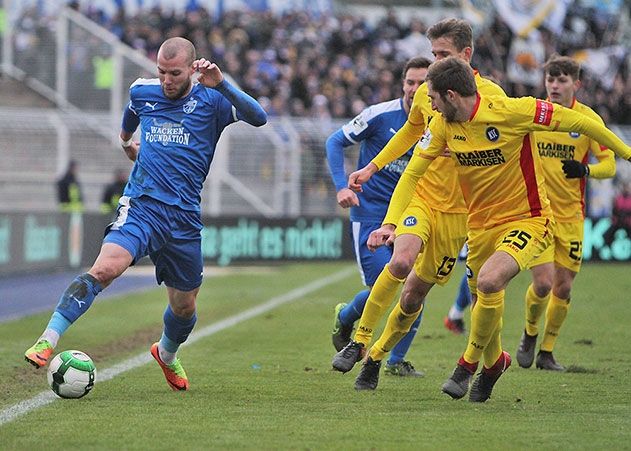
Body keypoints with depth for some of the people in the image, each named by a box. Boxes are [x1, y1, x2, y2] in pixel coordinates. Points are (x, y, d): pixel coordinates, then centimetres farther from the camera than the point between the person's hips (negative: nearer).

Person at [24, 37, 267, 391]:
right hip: (141, 204, -1)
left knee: (185, 307, 13)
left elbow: (258, 118, -18)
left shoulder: (210, 99, 0)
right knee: (105, 268, -28)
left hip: (185, 216, 1)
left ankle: (167, 354, 46)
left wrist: (221, 83, -26)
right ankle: (48, 341, -33)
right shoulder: (142, 92, 9)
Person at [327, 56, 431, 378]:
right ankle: (345, 317, 22)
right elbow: (335, 142, -2)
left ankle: (396, 361, 9)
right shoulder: (380, 115, -10)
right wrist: (342, 186, -12)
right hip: (369, 213, -4)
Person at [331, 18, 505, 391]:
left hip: (458, 210, -1)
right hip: (421, 195, 1)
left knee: (416, 294, 5)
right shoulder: (425, 93, 4)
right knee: (401, 262, -28)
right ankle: (360, 341, -15)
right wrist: (371, 168, 26)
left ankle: (377, 358, 26)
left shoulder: (491, 95, -7)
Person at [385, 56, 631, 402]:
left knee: (489, 281, -29)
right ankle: (494, 361, 46)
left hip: (529, 220, -6)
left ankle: (469, 362, -6)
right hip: (481, 225, 6)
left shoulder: (512, 112, -22)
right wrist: (391, 222, -9)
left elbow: (578, 122, -12)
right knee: (481, 299, 12)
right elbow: (411, 174, 3)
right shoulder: (443, 126, -5)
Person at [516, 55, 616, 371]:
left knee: (563, 287, 4)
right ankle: (530, 334, 17)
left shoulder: (588, 119, -4)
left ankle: (546, 352, 23)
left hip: (571, 215, 1)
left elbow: (609, 165, -5)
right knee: (543, 283, -13)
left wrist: (585, 170, -25)